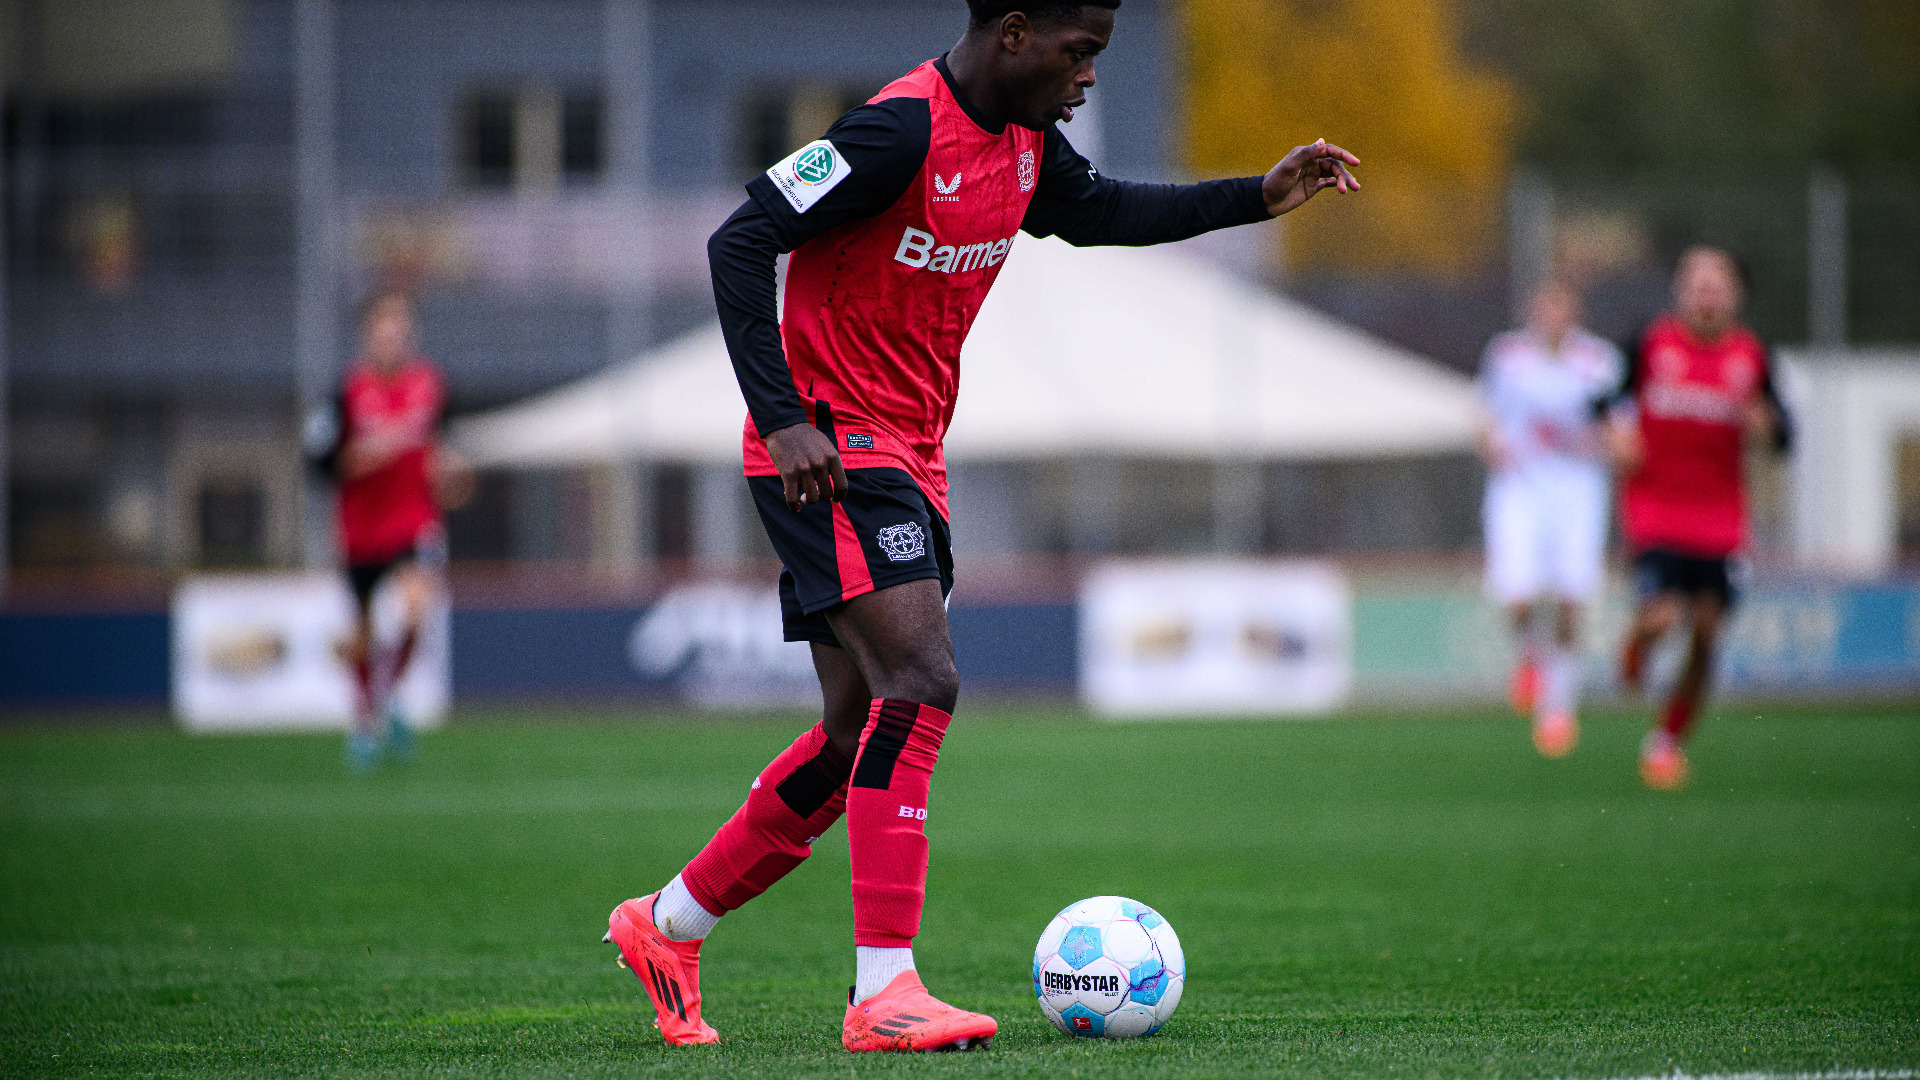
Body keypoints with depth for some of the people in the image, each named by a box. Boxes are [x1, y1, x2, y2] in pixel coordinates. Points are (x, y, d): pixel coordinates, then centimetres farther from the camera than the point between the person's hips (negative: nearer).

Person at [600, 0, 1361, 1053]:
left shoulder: (1023, 139, 7)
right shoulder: (901, 130, -20)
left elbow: (1095, 210, 28)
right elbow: (739, 244, -21)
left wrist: (1257, 197, 21)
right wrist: (783, 416, -26)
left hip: (907, 458, 10)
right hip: (828, 451, -10)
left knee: (861, 736, 11)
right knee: (921, 686, -21)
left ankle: (664, 925, 26)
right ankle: (883, 994, -23)